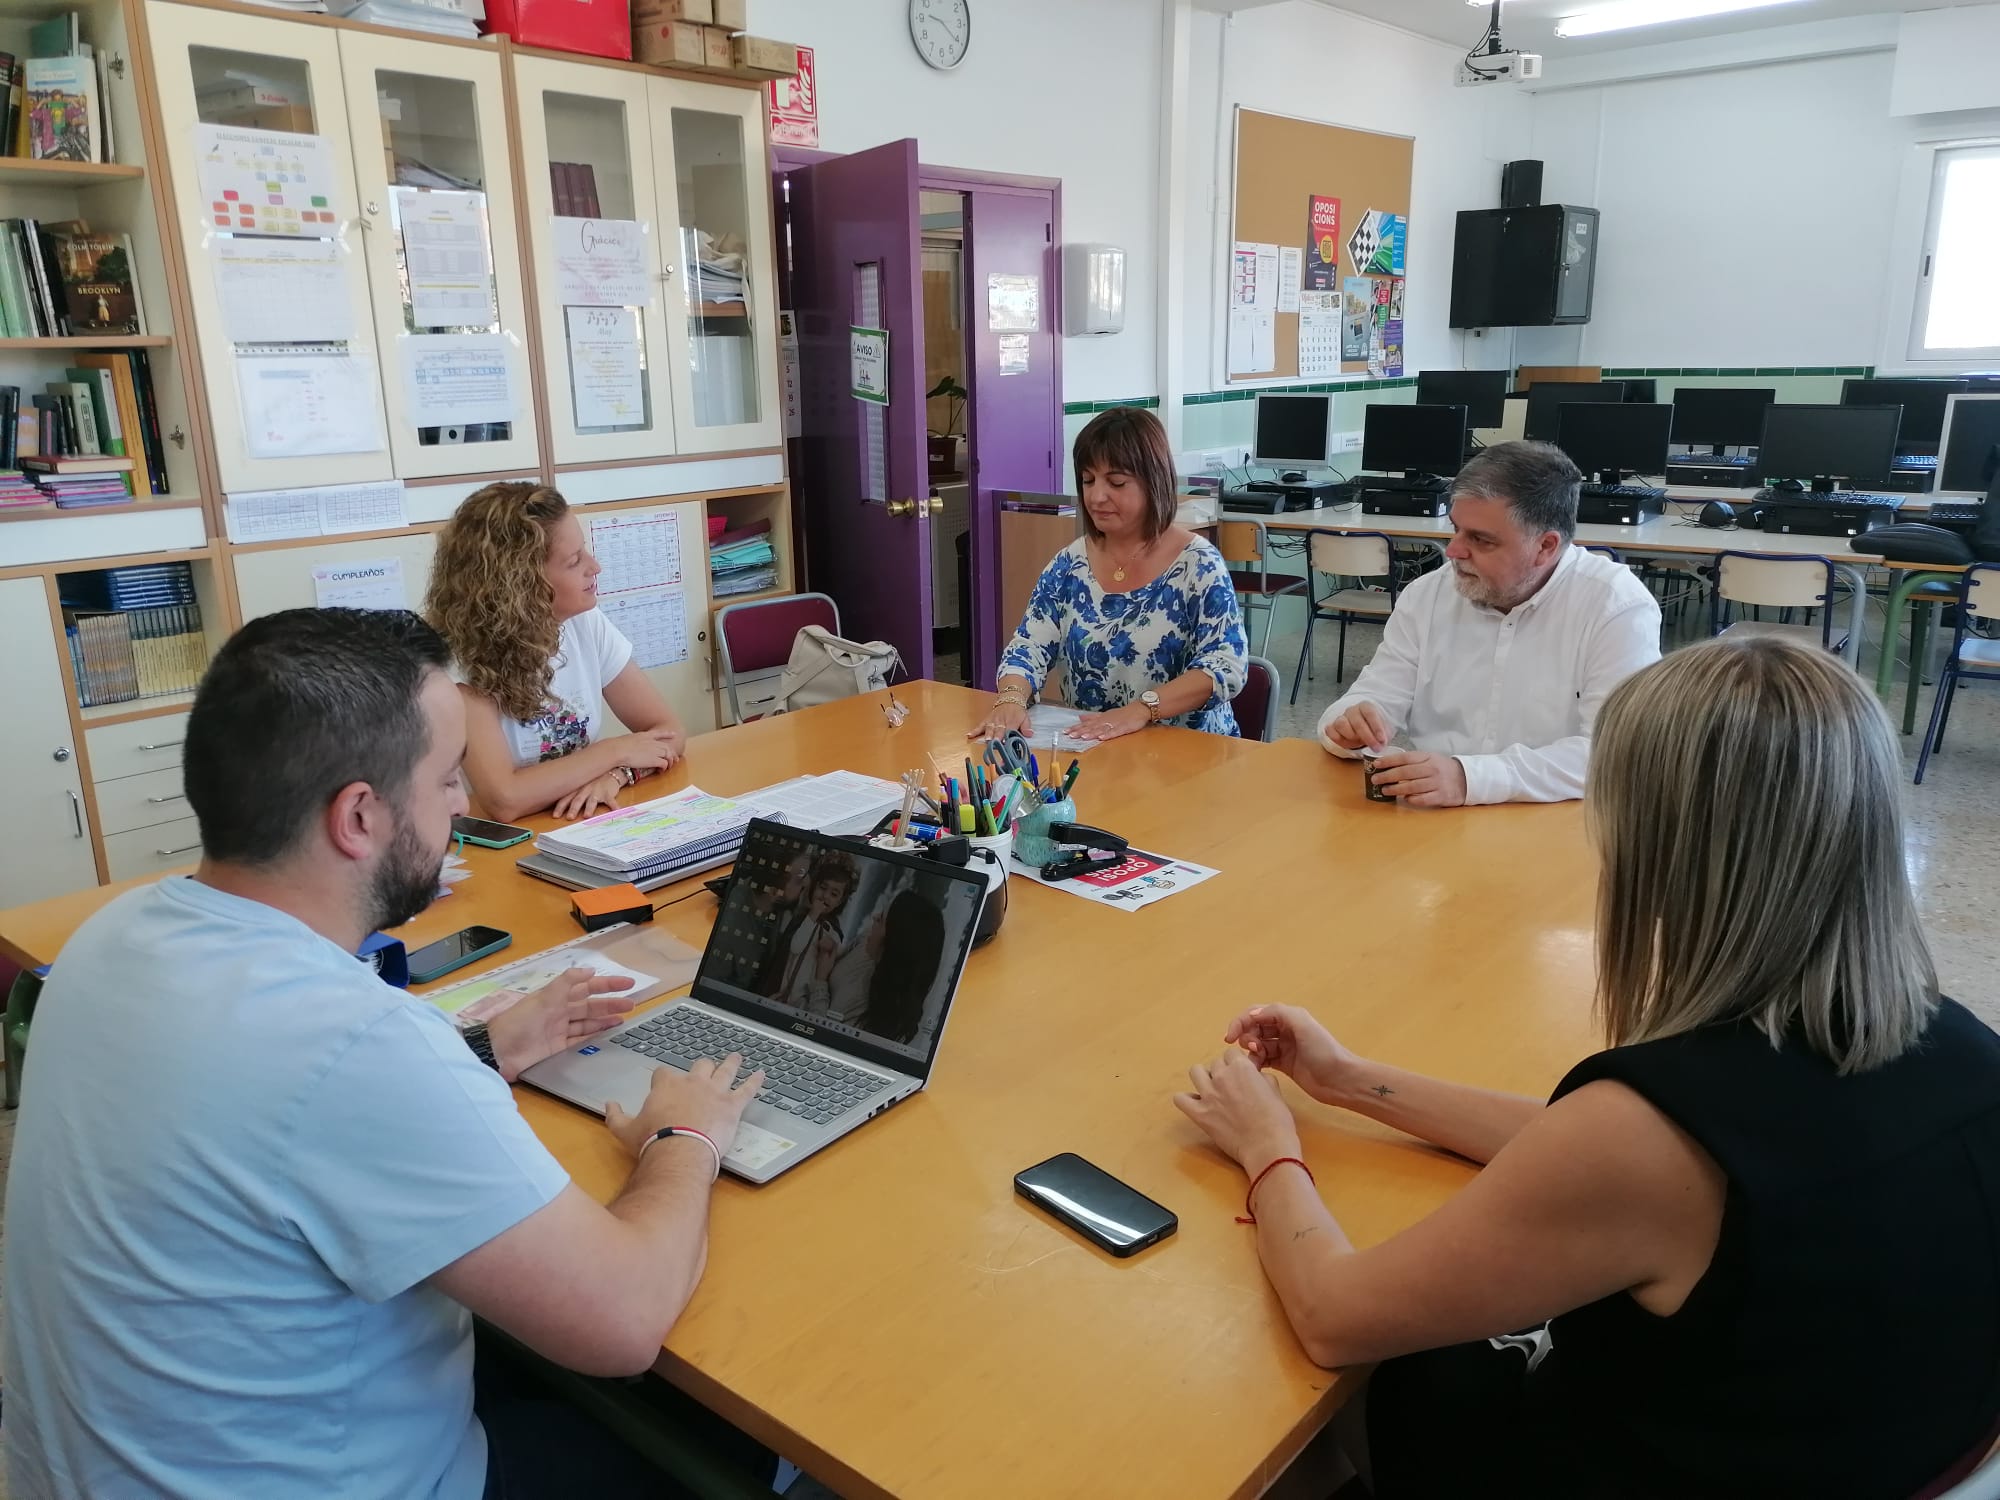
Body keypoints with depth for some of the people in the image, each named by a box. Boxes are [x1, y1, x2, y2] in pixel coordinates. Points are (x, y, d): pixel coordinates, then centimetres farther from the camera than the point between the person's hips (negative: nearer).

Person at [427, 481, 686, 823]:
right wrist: (615, 752, -16)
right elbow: (503, 799, -26)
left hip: (588, 827, 4)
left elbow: (669, 731, -1)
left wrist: (614, 775, -20)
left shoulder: (587, 623, -3)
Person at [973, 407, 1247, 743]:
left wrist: (1142, 709, -28)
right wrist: (1011, 698, -20)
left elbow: (1226, 667, -14)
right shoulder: (1068, 566, 6)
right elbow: (1029, 649, 2)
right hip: (1089, 751, 5)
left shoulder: (1198, 565, -6)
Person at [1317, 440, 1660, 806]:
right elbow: (1377, 699, 5)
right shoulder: (1426, 596, 5)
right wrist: (1352, 725, -19)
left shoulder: (1618, 608, -9)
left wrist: (1470, 778, -30)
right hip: (1426, 819, 3)